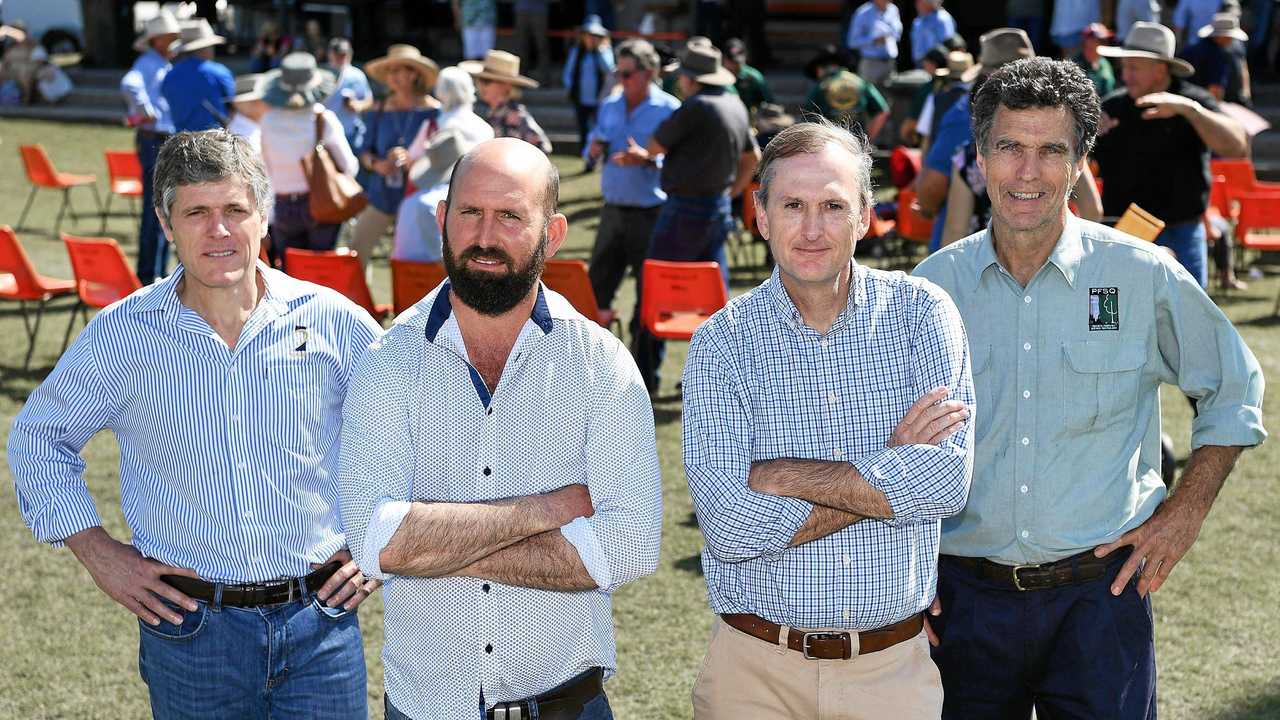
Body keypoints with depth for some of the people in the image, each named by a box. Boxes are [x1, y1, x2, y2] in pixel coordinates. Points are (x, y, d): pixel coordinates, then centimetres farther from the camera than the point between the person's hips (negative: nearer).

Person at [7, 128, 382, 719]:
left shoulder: (334, 322, -4)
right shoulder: (121, 334, -3)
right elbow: (37, 437, 11)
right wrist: (98, 553, 4)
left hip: (321, 624, 0)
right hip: (191, 629, 0)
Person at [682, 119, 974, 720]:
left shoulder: (921, 312, -2)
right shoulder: (721, 342, -6)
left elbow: (948, 481, -16)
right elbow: (729, 526, -18)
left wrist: (782, 474, -18)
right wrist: (892, 467, -16)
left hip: (895, 667, 1)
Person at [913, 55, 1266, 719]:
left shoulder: (1144, 277, -4)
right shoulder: (930, 286, 0)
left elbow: (1235, 390, 10)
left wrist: (1185, 512, 3)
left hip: (1100, 594, -1)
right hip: (964, 593, 2)